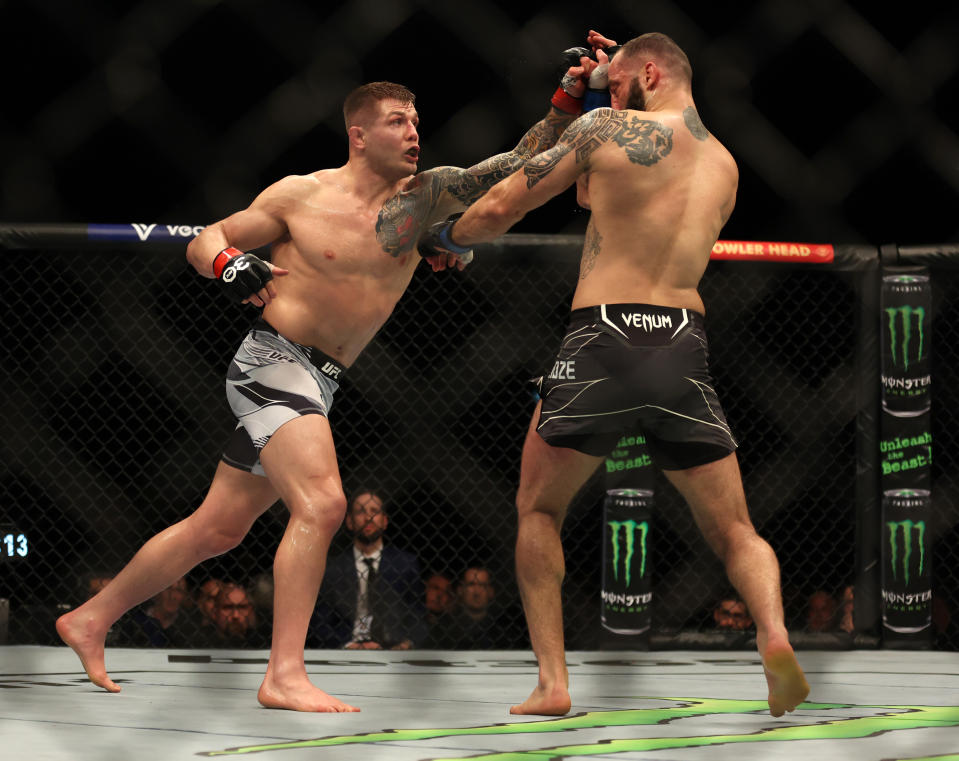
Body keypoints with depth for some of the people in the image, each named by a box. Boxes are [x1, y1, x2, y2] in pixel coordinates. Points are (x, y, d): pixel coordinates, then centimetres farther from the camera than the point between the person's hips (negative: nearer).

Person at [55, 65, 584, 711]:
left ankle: (92, 618, 29)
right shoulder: (302, 195, -4)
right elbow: (204, 242, 4)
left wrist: (565, 110, -14)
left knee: (217, 530, 14)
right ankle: (285, 677, -26)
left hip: (318, 387, 7)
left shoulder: (423, 198, 4)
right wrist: (231, 264, -17)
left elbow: (513, 168, -2)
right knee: (321, 503, -25)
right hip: (273, 362, -6)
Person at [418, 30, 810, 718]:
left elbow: (500, 208, 7)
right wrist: (609, 85, 30)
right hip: (685, 347, 3)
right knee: (734, 532, 11)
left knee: (539, 511, 17)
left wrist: (445, 237, 28)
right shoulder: (726, 167, 18)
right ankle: (773, 631, -20)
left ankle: (553, 681, 5)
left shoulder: (606, 130, 2)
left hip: (604, 338, -3)